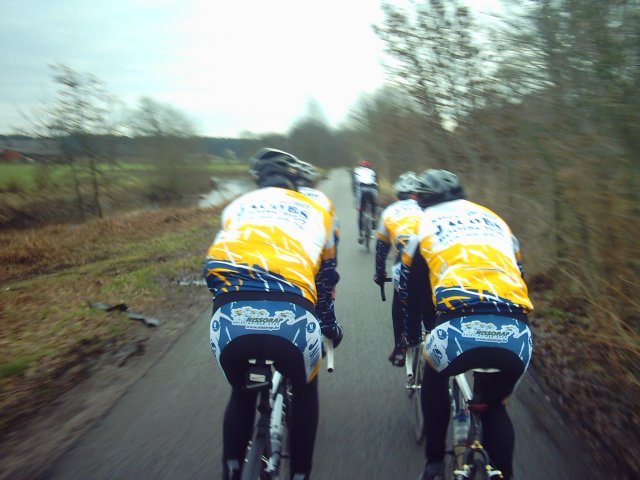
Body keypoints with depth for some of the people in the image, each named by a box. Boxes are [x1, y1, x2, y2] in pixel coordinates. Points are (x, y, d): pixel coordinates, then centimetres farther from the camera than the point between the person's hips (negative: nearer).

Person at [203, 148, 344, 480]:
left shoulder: (236, 207, 31)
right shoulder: (316, 211, 30)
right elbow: (326, 277, 38)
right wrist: (329, 324, 54)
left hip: (230, 317, 1)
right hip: (291, 318, -1)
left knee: (242, 395, 32)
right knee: (305, 394, 31)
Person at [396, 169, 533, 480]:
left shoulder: (425, 223, 23)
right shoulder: (495, 220, 31)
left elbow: (406, 287, 30)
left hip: (460, 327, -2)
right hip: (517, 334, 3)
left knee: (434, 379, 32)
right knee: (494, 406, 31)